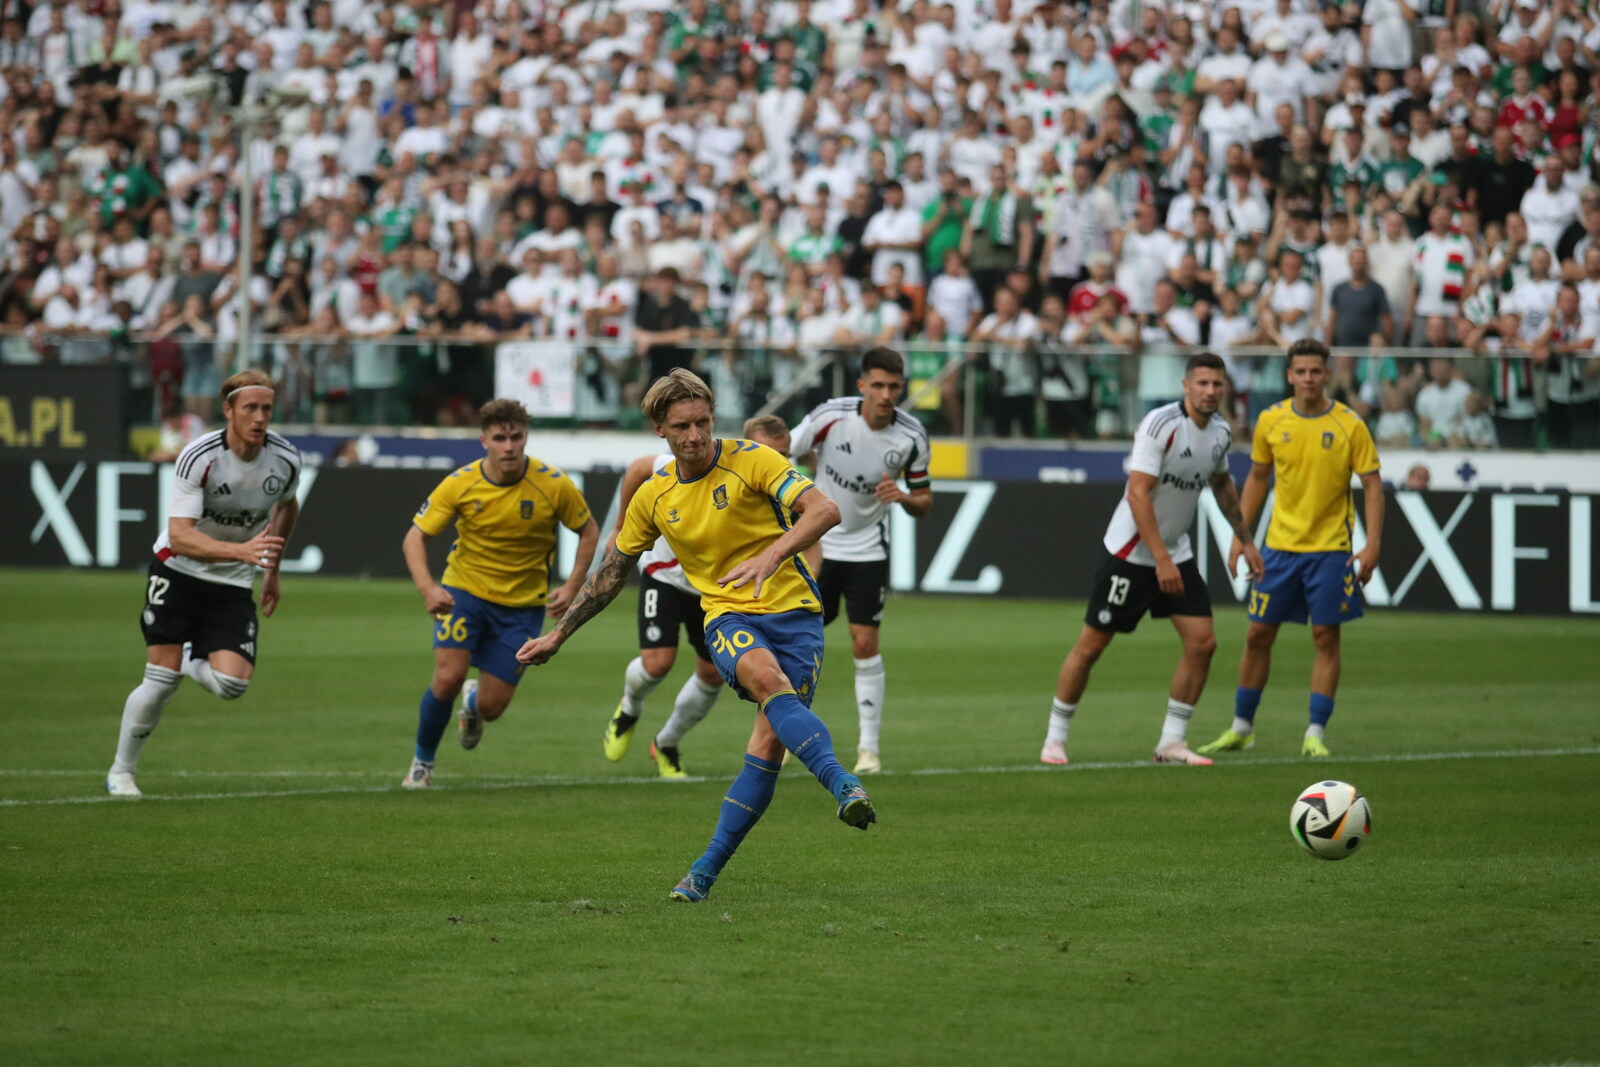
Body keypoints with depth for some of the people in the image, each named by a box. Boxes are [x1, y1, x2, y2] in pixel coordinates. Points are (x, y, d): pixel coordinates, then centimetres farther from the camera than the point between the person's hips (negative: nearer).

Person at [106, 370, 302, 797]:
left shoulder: (285, 459, -9)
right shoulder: (198, 458, -23)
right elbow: (179, 536, -31)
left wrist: (272, 569, 20)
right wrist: (241, 550, -45)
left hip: (233, 586, 3)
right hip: (179, 571, -3)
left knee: (232, 683, -16)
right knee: (161, 682, -10)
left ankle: (192, 660, 20)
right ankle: (121, 771, 12)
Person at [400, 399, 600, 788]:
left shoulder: (553, 485, -14)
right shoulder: (460, 483, -14)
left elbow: (589, 531, 2)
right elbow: (415, 538, -8)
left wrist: (572, 587, -10)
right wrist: (427, 588, -26)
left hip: (522, 604, 0)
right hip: (464, 591, 0)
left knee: (491, 707, -1)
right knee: (448, 677, -21)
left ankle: (472, 702, 40)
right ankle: (422, 763, 5)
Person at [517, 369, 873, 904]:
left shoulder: (751, 460, -5)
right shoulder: (653, 497, 7)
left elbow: (824, 509, -16)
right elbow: (612, 572, 20)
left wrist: (772, 555, -33)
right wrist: (558, 635, 22)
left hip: (792, 608, -1)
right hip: (728, 616, 1)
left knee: (769, 744, -13)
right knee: (767, 678, -34)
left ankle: (705, 872, -4)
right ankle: (843, 785, -48)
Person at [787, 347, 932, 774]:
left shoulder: (912, 436, -12)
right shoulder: (830, 416, -18)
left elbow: (923, 501, -2)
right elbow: (781, 454, -7)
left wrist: (904, 497, -22)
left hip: (868, 550, 0)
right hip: (817, 543, 0)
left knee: (865, 644, -9)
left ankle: (869, 746, 1)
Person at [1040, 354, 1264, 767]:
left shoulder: (1220, 432, 3)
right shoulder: (1161, 424, -21)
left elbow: (1222, 485, 23)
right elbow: (1138, 493, -27)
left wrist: (1245, 541, 25)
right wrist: (1161, 559, -31)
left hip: (1176, 554, 7)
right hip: (1130, 552, -7)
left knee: (1202, 641, -4)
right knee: (1091, 644, -2)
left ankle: (1171, 742, 6)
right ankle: (1055, 738, 12)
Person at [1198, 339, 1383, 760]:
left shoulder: (1349, 425, -7)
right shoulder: (1271, 421, 1)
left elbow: (1372, 485, -5)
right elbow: (1257, 478, 12)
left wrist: (1372, 544, -14)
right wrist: (1240, 536, 9)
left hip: (1331, 547, -3)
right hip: (1280, 545, 3)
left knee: (1326, 638, -2)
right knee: (1258, 635, 5)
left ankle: (1315, 735, 4)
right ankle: (1241, 728, 18)